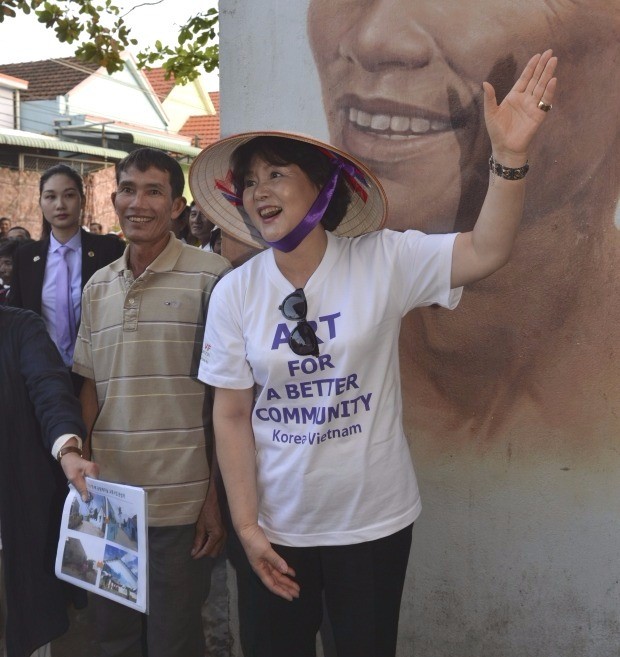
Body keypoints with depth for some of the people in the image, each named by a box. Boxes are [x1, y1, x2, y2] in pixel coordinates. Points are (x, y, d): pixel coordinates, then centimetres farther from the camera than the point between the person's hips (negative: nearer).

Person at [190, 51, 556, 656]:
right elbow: (231, 416, -4)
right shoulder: (234, 292, -7)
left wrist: (508, 154, -34)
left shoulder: (383, 261, -10)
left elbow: (485, 252, -20)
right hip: (277, 527, 2)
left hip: (373, 521, -1)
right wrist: (246, 525, -5)